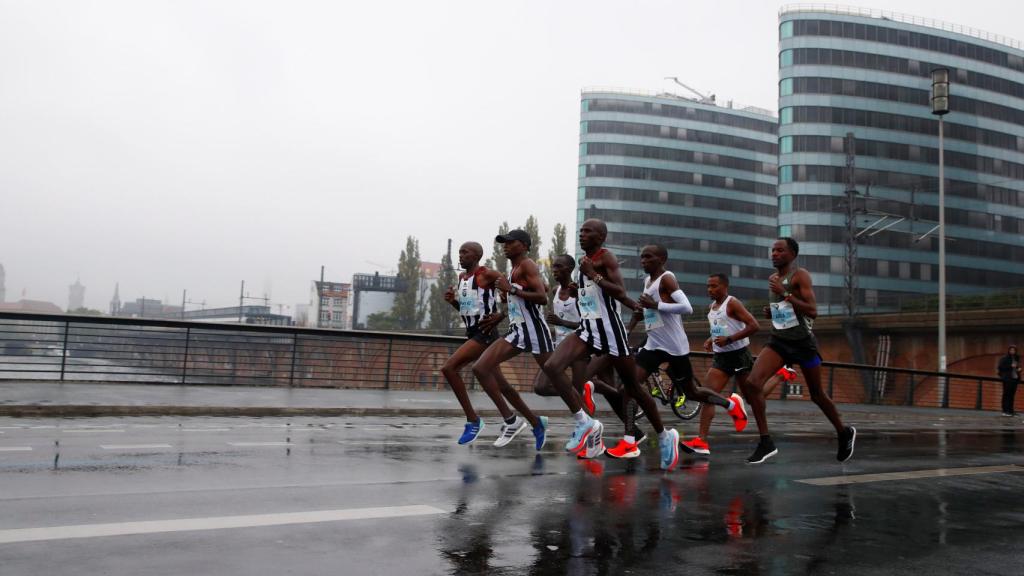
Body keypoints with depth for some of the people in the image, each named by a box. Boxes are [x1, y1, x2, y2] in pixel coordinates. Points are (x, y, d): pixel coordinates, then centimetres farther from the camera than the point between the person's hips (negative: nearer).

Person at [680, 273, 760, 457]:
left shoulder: (732, 303, -11)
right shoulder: (711, 307, 12)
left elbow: (754, 326, -20)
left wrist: (729, 339, -23)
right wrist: (711, 340, 8)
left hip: (739, 355, -7)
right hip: (720, 357, 7)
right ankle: (702, 442, -17)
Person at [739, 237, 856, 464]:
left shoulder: (800, 275, -11)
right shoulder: (773, 279, 10)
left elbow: (812, 311, -21)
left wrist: (784, 294, -26)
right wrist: (770, 312, 4)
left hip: (802, 342, -5)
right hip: (778, 341, 5)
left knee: (817, 395, 10)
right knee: (752, 383, -17)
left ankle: (845, 433, 38)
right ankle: (766, 442, -12)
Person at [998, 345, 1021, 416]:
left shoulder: (1017, 359, 14)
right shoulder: (1004, 359, -3)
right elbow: (1001, 367, -10)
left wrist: (1019, 369, 5)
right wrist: (1010, 366, -17)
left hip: (1015, 378, 5)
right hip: (1007, 379, -5)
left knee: (1012, 395, 5)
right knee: (1006, 394, -6)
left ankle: (1010, 410, 9)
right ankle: (1005, 411, -7)